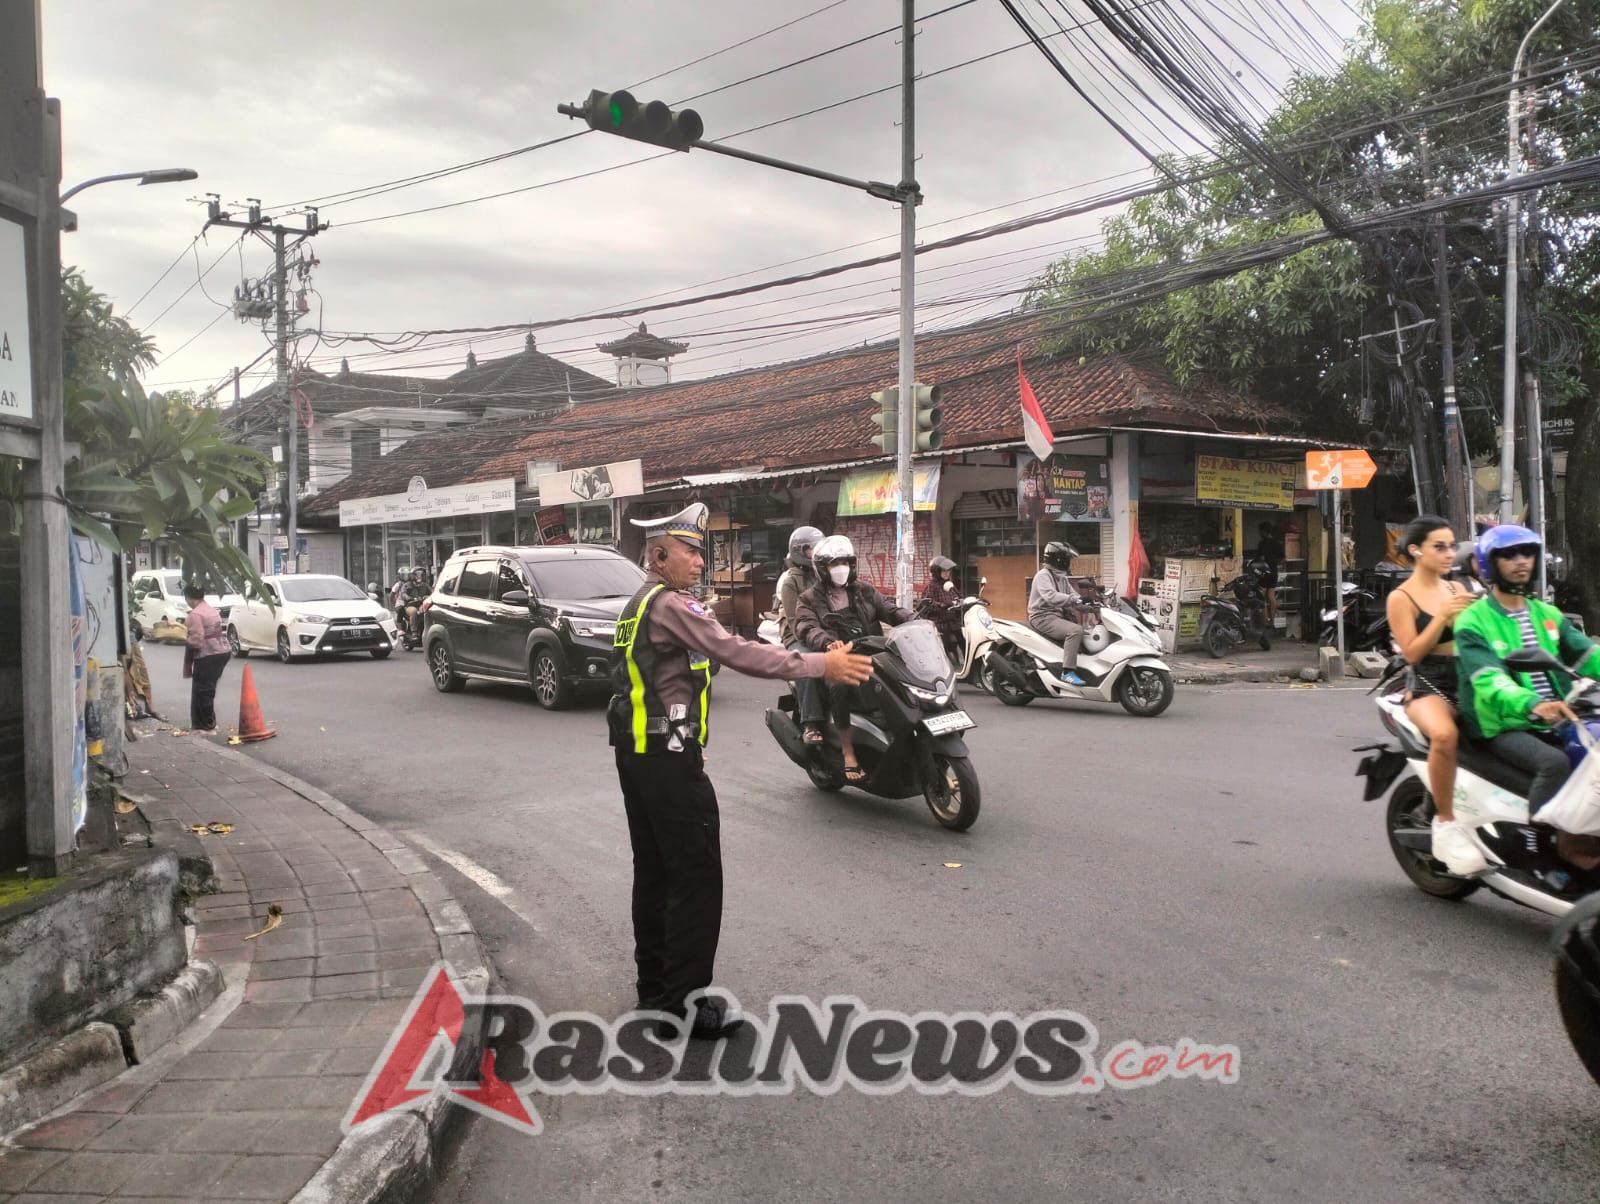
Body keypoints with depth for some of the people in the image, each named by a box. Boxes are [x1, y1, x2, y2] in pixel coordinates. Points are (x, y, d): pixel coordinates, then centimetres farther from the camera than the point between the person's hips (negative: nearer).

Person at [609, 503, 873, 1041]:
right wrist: (820, 664, -25)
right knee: (696, 878, -5)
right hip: (669, 757, -10)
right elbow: (736, 652, -25)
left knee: (654, 871, 16)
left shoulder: (637, 605, 16)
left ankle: (653, 982, 26)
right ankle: (684, 1001, -1)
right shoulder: (670, 605, -16)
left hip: (635, 754, 10)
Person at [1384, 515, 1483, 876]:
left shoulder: (1456, 589, 17)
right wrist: (1442, 616, -17)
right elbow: (1412, 654, -8)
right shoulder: (1401, 598, 0)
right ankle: (1445, 822, -22)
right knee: (1444, 734, -38)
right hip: (1429, 687, -6)